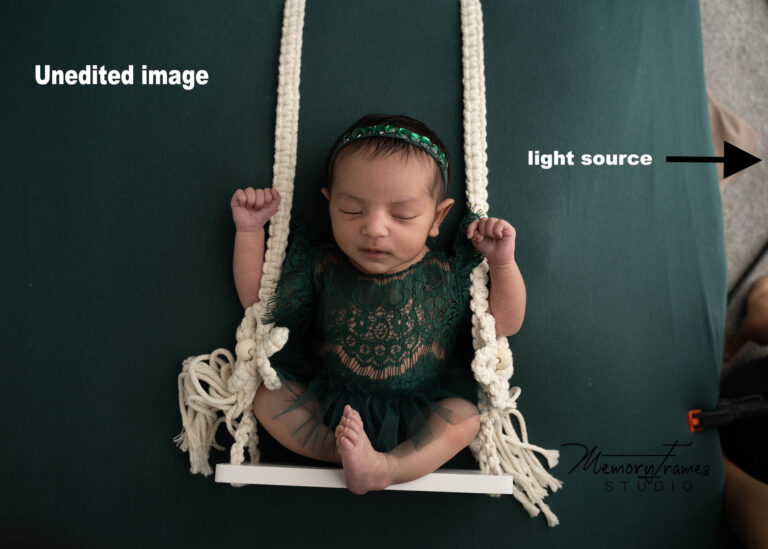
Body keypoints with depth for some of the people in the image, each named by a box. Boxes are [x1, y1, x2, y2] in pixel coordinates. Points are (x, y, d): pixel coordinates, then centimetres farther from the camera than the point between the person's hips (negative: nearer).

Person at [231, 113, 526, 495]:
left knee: (465, 417, -24)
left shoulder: (446, 276, -11)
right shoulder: (320, 267, -9)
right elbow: (259, 300, -1)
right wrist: (250, 230, -8)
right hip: (329, 404, 1)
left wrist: (502, 263, -19)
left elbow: (504, 324, -5)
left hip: (417, 414, -1)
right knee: (267, 396, -13)